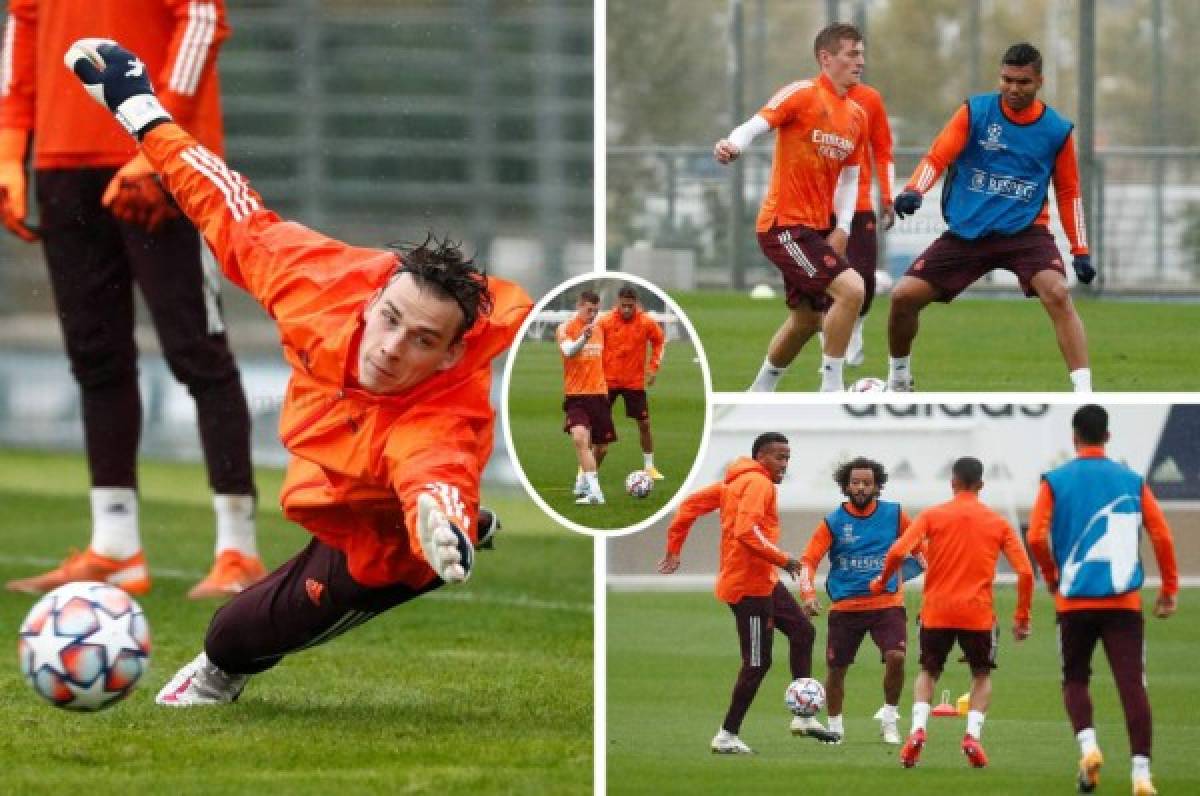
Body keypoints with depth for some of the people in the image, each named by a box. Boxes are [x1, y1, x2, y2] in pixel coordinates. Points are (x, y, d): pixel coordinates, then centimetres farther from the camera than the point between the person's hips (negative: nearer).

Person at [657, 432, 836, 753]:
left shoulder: (734, 483, 14)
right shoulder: (758, 483, -15)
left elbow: (690, 505, 15)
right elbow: (746, 531, -29)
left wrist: (674, 549, 17)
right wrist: (783, 560, -22)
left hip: (763, 582, 11)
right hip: (750, 587, -11)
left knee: (803, 631, 15)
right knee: (757, 663, -5)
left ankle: (804, 717, 17)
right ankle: (727, 737, 3)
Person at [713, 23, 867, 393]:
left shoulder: (857, 115, 11)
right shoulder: (803, 94, -11)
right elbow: (754, 126, -21)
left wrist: (842, 228, 4)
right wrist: (733, 146, -43)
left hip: (818, 229, 8)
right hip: (785, 224, -8)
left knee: (806, 318, 17)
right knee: (851, 289, -20)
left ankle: (759, 394, 35)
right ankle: (831, 390, -11)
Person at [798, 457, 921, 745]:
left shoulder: (893, 515, 1)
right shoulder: (833, 522, -2)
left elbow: (918, 548, 13)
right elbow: (808, 560, -5)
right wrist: (808, 593, -21)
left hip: (888, 603, -1)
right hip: (845, 607, 1)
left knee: (896, 657, -21)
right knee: (836, 667, 4)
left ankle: (889, 719, 0)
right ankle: (835, 728, 25)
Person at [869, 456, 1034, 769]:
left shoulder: (932, 515, 1)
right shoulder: (997, 523, 5)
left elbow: (898, 552, -11)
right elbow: (1025, 571, -1)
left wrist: (882, 582, 7)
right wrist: (1022, 617, 8)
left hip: (936, 610, 0)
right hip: (978, 612, 0)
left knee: (928, 672, 20)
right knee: (982, 675, 20)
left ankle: (917, 728, -5)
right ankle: (973, 734, -4)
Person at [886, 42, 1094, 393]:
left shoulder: (1057, 130, 0)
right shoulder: (975, 112, -3)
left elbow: (1068, 193, 10)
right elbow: (937, 157, -9)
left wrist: (1081, 252, 5)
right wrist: (913, 191, -29)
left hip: (1025, 231, -1)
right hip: (966, 232, 1)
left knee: (1057, 294, -28)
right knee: (904, 296, -6)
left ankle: (1084, 395, -29)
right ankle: (898, 382, 21)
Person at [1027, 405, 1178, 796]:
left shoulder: (1056, 481, 0)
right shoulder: (1131, 481, 5)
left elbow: (1036, 538, -8)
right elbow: (1162, 536, 0)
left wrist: (1051, 576, 10)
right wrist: (1169, 589, 9)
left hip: (1075, 601, 0)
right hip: (1124, 601, 0)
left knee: (1075, 680, 16)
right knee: (1132, 685, -2)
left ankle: (1087, 745, -10)